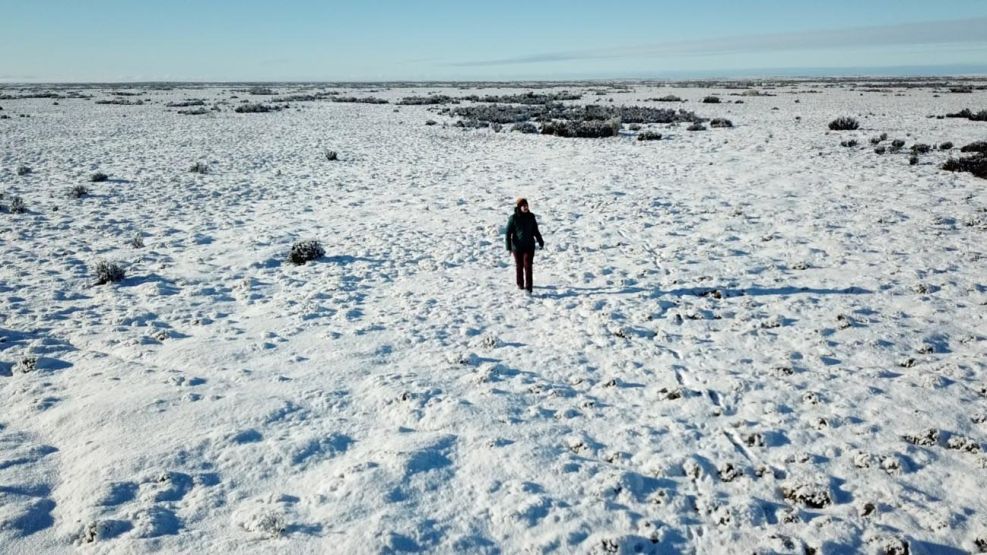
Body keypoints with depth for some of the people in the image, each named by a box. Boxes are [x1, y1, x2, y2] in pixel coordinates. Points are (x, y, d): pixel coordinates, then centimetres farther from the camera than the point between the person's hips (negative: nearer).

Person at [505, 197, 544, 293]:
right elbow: (508, 233, -6)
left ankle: (529, 286, -6)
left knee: (528, 265, -7)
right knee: (519, 265, 12)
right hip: (517, 246, -1)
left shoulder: (531, 217, 1)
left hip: (529, 246, 1)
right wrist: (509, 247, -10)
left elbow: (535, 231, 14)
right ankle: (520, 283, 30)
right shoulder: (513, 218, -9)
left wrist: (540, 242, 17)